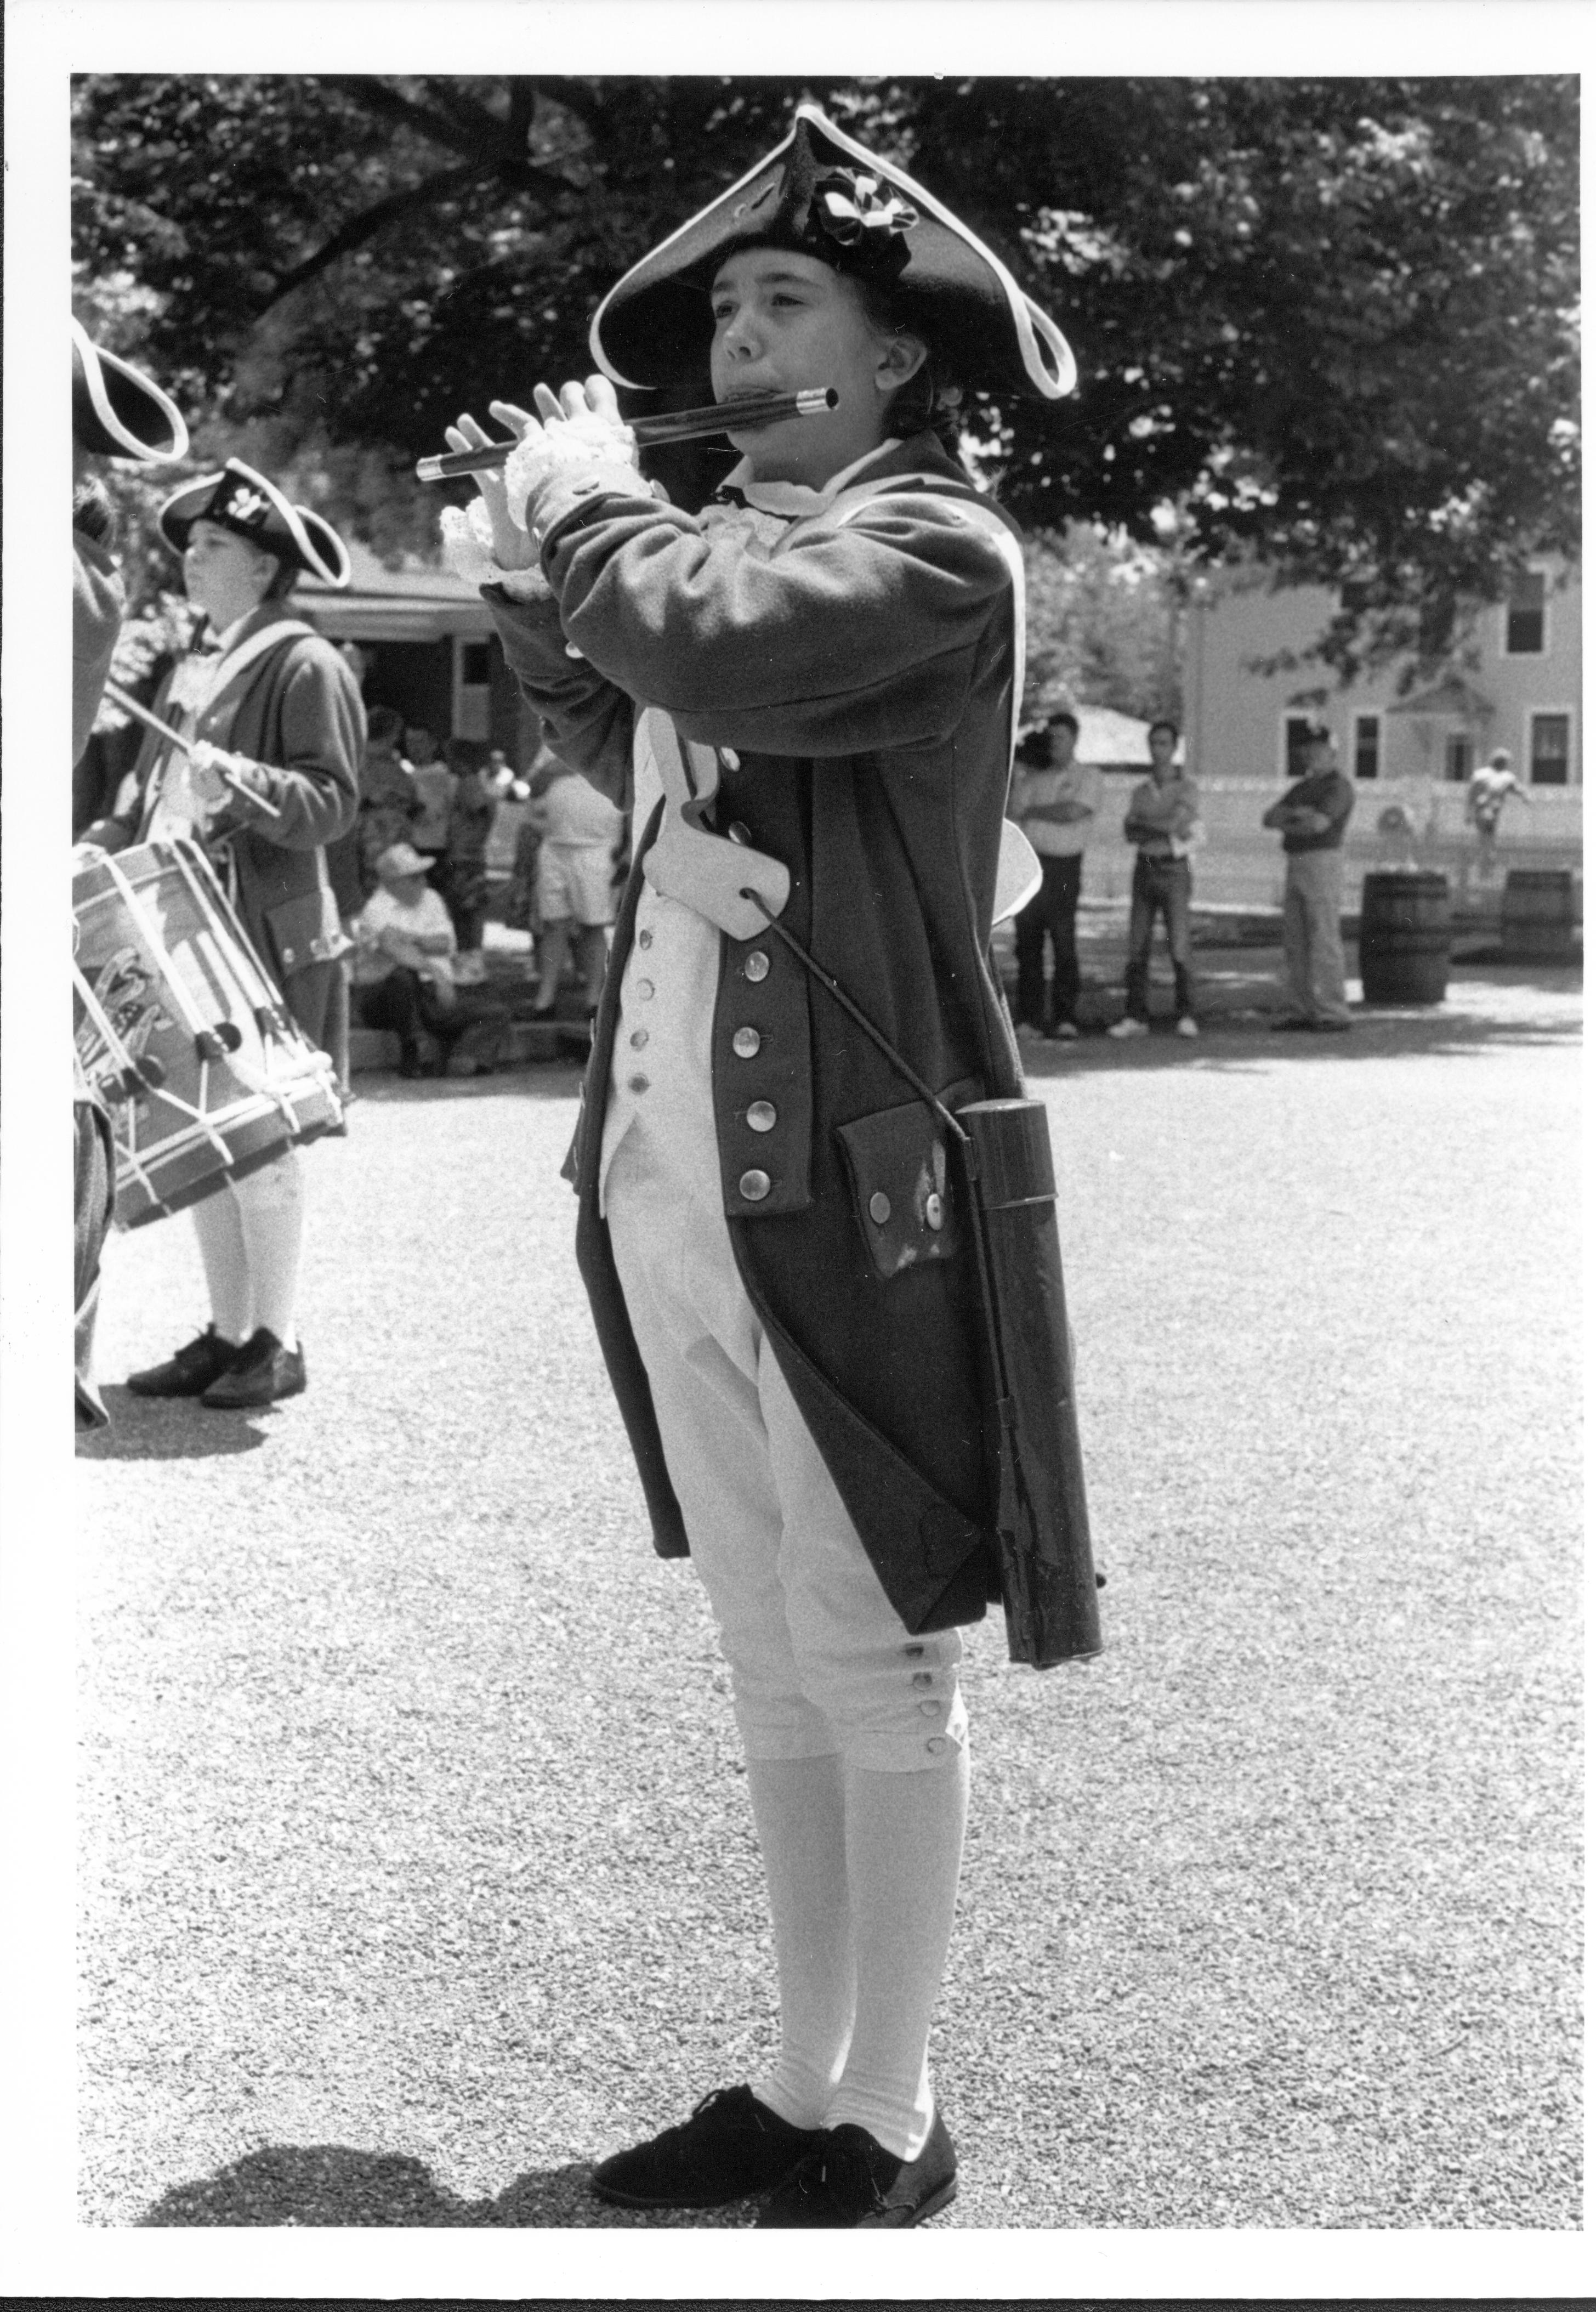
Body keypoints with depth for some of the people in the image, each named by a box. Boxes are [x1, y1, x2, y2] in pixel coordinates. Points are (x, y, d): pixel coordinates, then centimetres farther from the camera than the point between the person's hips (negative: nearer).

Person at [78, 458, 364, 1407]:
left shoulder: (306, 665, -6)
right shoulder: (190, 675, 18)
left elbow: (332, 803, -14)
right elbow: (148, 794, 20)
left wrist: (241, 782, -28)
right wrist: (101, 848, 5)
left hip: (270, 942, -8)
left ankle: (278, 1342, 6)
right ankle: (228, 1333, 17)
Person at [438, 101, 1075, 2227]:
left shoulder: (934, 544, -8)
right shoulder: (734, 532, 15)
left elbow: (715, 648, -27)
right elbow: (648, 759, 30)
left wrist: (581, 480, -9)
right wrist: (523, 589, 15)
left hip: (842, 1188, -8)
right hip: (671, 1183, 8)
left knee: (874, 1664, 3)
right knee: (768, 1659, 15)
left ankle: (890, 2127, 17)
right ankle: (806, 2086, 28)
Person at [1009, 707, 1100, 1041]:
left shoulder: (1088, 777, 7)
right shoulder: (1034, 777, 19)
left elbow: (1073, 812, -9)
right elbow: (1014, 810, 6)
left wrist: (1031, 811, 2)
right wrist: (1022, 772, 4)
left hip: (1063, 866, -4)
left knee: (1063, 943, -8)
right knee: (1027, 944, 1)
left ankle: (1065, 1018, -6)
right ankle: (1030, 1017, 5)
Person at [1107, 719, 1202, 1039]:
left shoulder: (1187, 788, 2)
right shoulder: (1142, 791, 15)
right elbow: (1130, 833, 4)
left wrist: (1145, 825, -4)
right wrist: (1164, 830, -9)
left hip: (1174, 871, -4)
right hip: (1145, 868, 4)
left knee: (1179, 947, -9)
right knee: (1138, 947, -1)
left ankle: (1186, 1016, -2)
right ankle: (1135, 1017, 1)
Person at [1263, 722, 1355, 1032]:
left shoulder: (1339, 786, -10)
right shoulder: (1303, 787, 19)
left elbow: (1317, 824, -24)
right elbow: (1270, 818, 9)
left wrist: (1286, 826, -4)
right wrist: (1294, 814, -13)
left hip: (1322, 864, -9)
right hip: (1296, 867, 9)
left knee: (1324, 941, -10)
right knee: (1296, 940, 6)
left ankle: (1334, 1015, -8)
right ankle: (1302, 1011, 9)